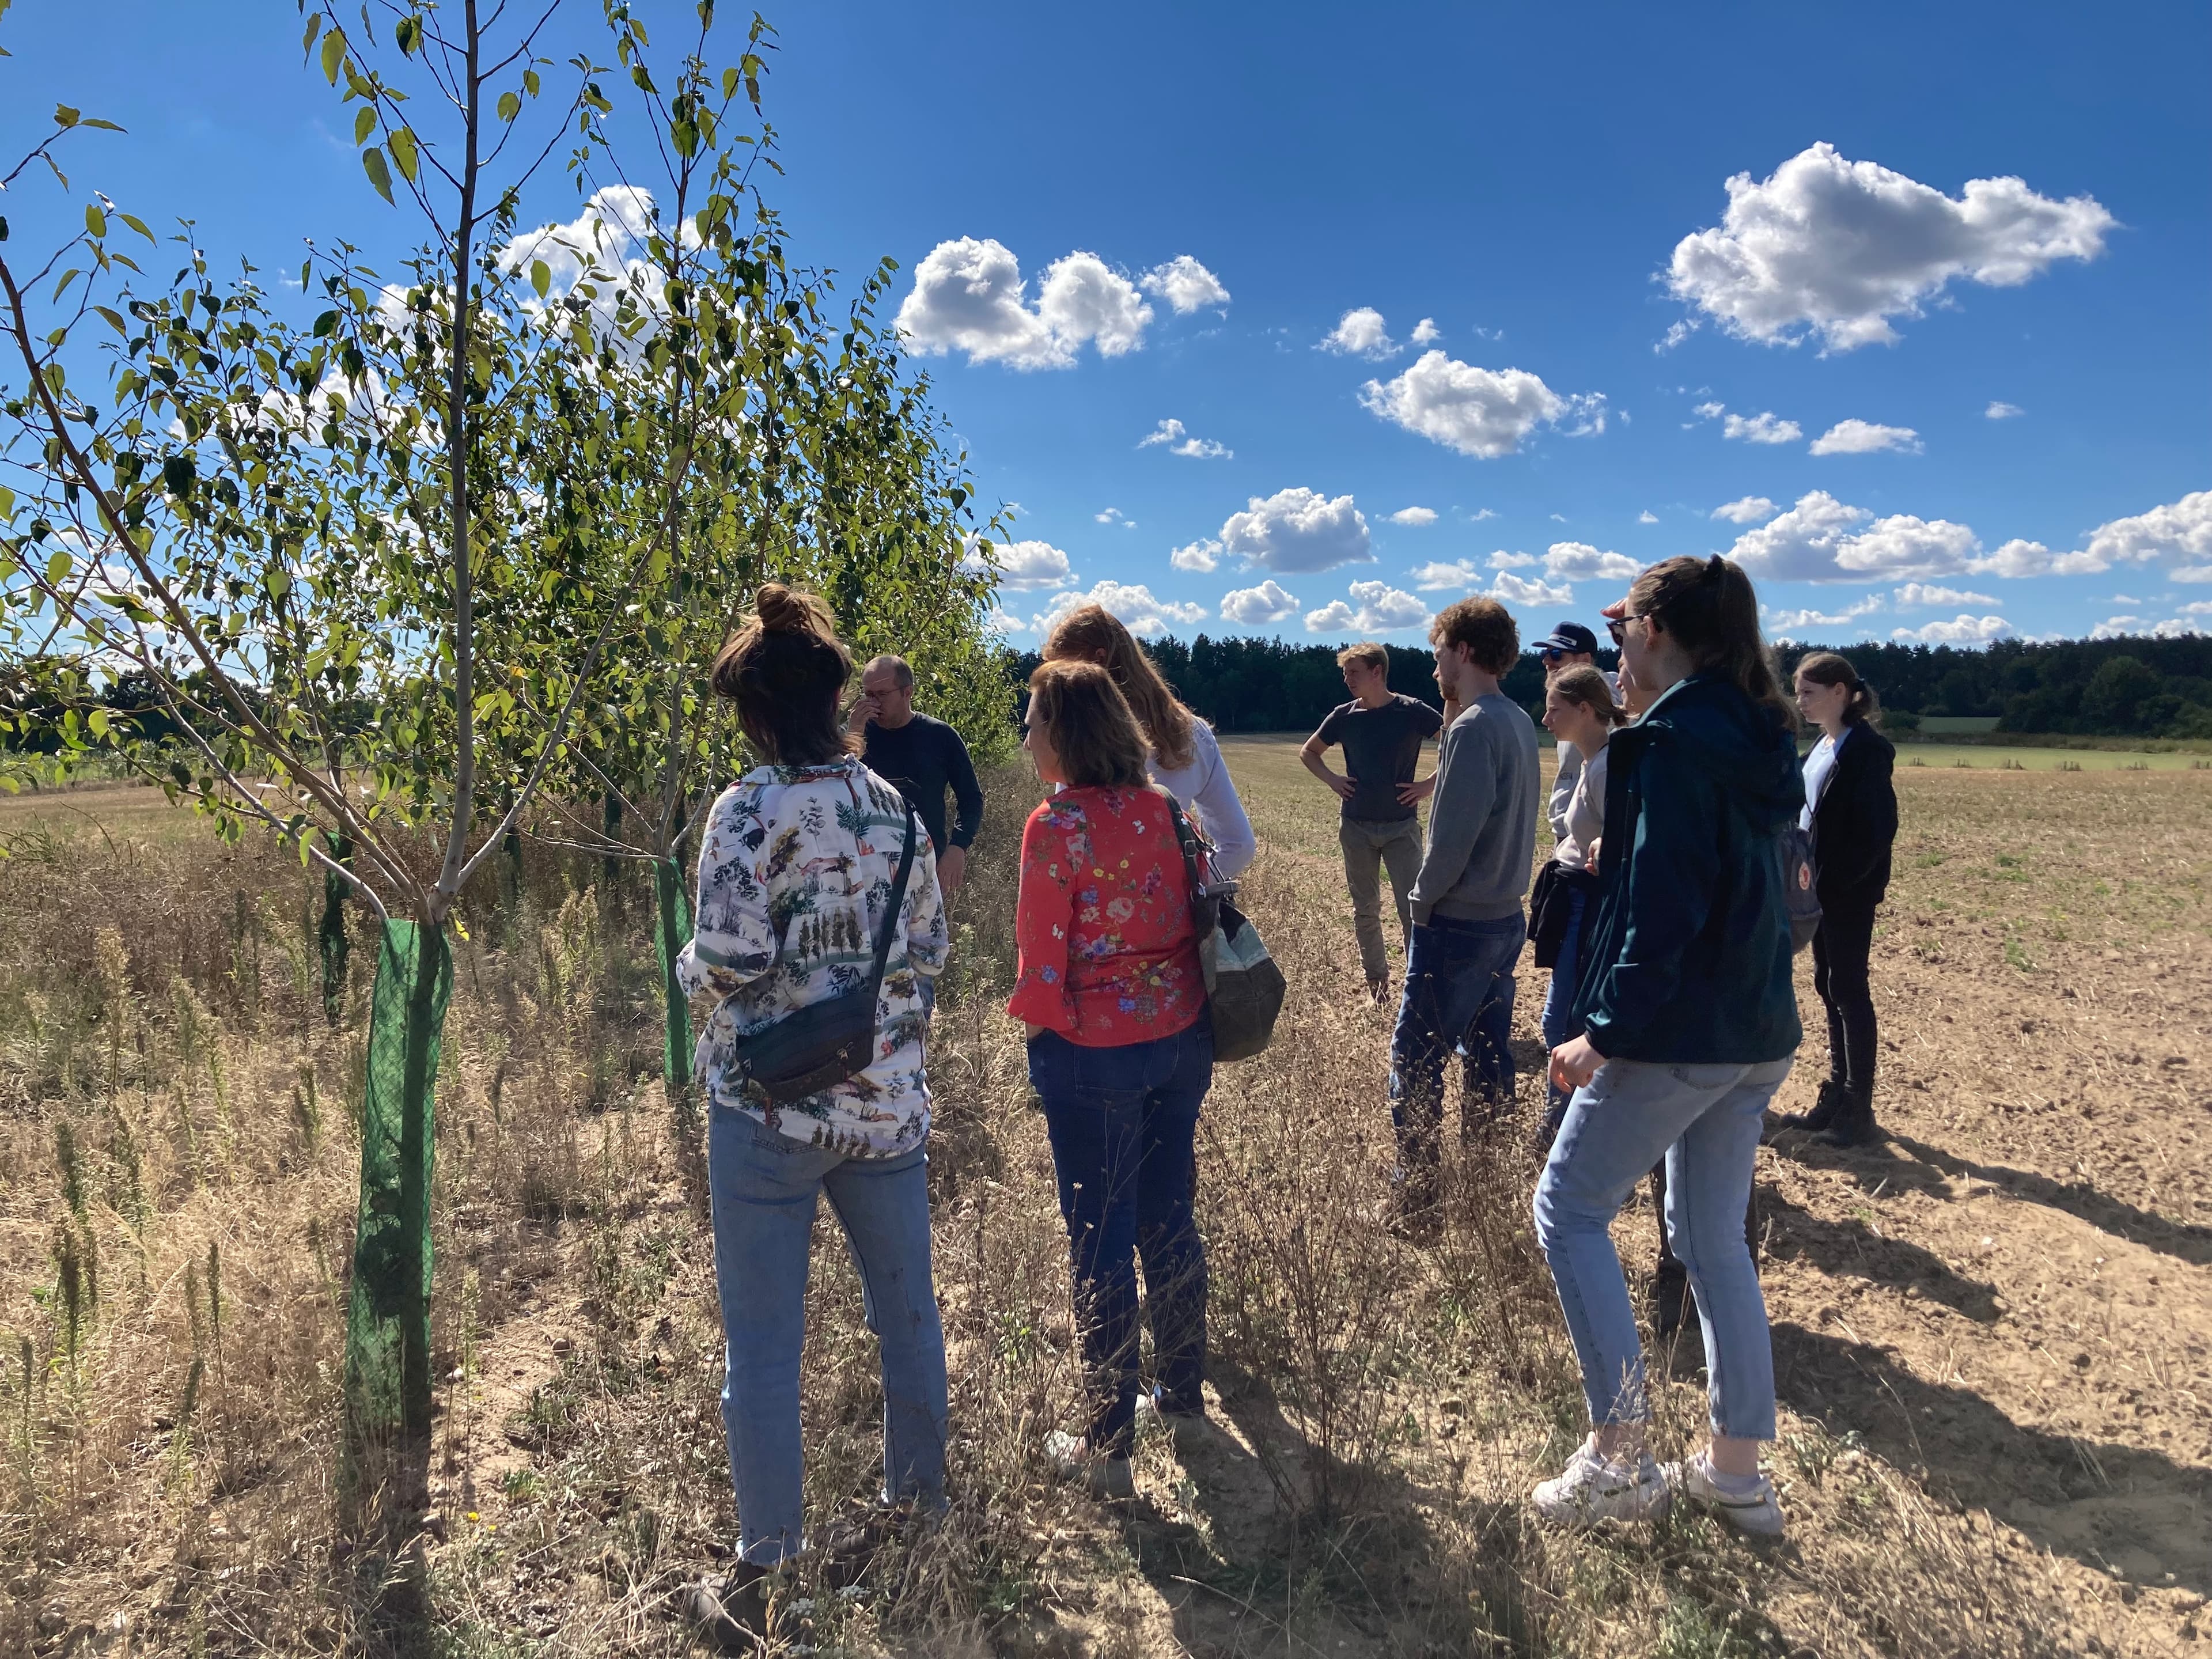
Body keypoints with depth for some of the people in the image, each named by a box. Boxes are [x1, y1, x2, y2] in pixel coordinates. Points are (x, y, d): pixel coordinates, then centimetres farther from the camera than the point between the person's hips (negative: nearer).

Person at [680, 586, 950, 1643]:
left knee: (763, 1347, 8)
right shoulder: (894, 810, 1)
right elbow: (928, 953, 6)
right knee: (906, 1312, 20)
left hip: (770, 1105, -5)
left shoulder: (749, 812, -14)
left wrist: (689, 966, 3)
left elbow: (725, 964, -18)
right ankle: (919, 1508, 39)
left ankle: (763, 1576, 21)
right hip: (888, 1101, 5)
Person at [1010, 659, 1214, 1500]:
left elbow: (1045, 965, -15)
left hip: (1092, 1053, -6)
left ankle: (1108, 1446, 20)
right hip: (1182, 1039, 6)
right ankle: (1185, 1398, 36)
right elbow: (1199, 918, 6)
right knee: (1171, 1219, 19)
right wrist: (1176, 1003, 16)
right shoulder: (1163, 809, 2)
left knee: (1101, 1241, 6)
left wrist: (1030, 1015, 4)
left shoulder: (1056, 825, -17)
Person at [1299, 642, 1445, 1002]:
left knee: (1412, 910, -6)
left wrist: (1430, 785, -11)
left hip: (1402, 826, -3)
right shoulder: (1344, 716, 1)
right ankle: (1376, 979, 26)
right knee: (1365, 911, 11)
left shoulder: (1412, 711, -9)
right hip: (1357, 827, 3)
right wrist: (1332, 780, 2)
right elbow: (1308, 752, 17)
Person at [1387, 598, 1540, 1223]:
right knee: (1489, 1055, 15)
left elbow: (1452, 836, -21)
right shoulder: (1520, 722, 9)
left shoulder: (1472, 728, -18)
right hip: (1505, 917, 9)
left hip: (1457, 925, -9)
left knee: (1415, 1061, -2)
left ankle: (1416, 1202, 3)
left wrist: (1422, 901, -8)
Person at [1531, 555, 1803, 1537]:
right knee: (1714, 1236, 17)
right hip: (1759, 1031, 9)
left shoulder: (1674, 738, -15)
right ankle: (1736, 1471, 25)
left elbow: (1663, 903, -21)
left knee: (1569, 1207, 3)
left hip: (1680, 1033, -9)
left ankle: (1618, 1454, 5)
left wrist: (1608, 1030, -18)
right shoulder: (1757, 736, 12)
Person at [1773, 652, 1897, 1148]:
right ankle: (1837, 1094, 23)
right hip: (1820, 887, 9)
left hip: (1849, 891, -9)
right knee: (1829, 986, 13)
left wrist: (1833, 879, -20)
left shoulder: (1866, 749, -14)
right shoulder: (1822, 747, 12)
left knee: (1847, 989, -2)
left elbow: (1878, 828, -19)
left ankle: (1858, 1109, 8)